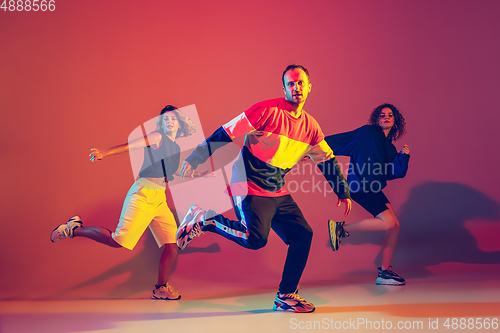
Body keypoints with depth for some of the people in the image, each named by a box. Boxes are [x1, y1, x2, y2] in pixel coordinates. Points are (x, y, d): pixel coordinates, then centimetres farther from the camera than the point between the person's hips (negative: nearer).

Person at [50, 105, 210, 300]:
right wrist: (105, 153, -25)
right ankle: (75, 228, 5)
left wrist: (199, 175, 33)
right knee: (118, 241, -14)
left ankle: (160, 289, 6)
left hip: (160, 199, 7)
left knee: (172, 244, -4)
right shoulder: (157, 137, 2)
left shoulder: (176, 148, 23)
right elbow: (130, 146, -10)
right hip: (144, 192, -7)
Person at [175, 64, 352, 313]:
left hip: (278, 193, 7)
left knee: (303, 235, -1)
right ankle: (204, 220, -2)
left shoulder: (311, 127, 7)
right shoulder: (268, 110, -14)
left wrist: (343, 192, 21)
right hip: (249, 188, -7)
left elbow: (328, 161, 20)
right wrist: (195, 159, -16)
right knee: (256, 239, -24)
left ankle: (286, 297, 12)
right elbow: (226, 133, -13)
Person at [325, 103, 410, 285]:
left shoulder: (389, 147, 20)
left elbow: (397, 172, 10)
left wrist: (404, 155, -2)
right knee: (388, 222, -18)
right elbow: (337, 141, 0)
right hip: (360, 185, -8)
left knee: (395, 226, 2)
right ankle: (342, 229, -6)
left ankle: (384, 273, 8)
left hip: (372, 188, 8)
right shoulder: (367, 132, 0)